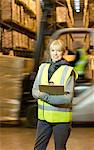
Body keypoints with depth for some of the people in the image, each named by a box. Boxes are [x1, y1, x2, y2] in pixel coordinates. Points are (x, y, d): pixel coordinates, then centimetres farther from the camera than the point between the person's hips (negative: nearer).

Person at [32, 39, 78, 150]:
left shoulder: (68, 71, -8)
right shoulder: (43, 67, 6)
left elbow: (68, 98, -16)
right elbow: (34, 91, 3)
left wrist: (44, 95, -19)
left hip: (61, 117, -4)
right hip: (44, 116, 4)